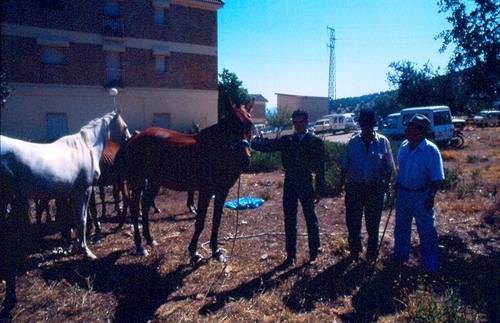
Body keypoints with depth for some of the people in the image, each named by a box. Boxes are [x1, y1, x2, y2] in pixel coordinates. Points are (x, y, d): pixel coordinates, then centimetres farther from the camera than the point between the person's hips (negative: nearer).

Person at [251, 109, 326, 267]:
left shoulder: (316, 142, -2)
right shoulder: (285, 140, 6)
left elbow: (320, 168, -3)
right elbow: (267, 145, -4)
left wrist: (319, 190, -5)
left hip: (306, 185, -2)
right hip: (289, 184, 3)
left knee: (311, 219, 9)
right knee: (289, 221, 9)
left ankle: (314, 252, 28)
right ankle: (291, 254, 22)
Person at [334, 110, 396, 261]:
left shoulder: (383, 142, -2)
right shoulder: (353, 142, 2)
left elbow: (389, 168, 2)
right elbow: (345, 166, 5)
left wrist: (387, 186, -2)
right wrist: (340, 186, 4)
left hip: (375, 188, -1)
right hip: (354, 187, 1)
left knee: (373, 223, 12)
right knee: (352, 221, 9)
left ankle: (372, 252, 30)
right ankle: (354, 250, 30)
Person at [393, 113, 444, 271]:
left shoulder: (431, 150, -18)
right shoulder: (404, 146, -1)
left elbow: (437, 178, -15)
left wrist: (431, 197, -17)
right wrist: (396, 186, 11)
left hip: (421, 196, -6)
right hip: (402, 193, 6)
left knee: (427, 230, 7)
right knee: (401, 226, 19)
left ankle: (431, 264, 25)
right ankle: (401, 255, 38)